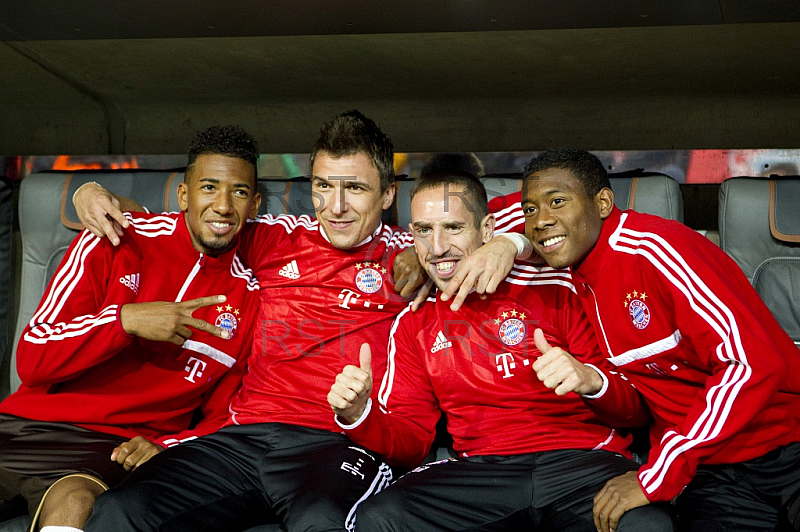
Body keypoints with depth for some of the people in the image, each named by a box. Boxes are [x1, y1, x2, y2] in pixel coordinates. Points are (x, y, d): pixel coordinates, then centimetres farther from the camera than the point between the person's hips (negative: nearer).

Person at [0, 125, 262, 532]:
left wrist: (164, 449, -8)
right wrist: (126, 319, -16)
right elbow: (33, 360, -2)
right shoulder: (116, 241, 1)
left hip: (125, 449, -1)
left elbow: (221, 419, 12)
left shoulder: (249, 299, 6)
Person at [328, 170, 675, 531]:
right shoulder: (414, 325, 17)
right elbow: (411, 439, 15)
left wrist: (591, 380, -16)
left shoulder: (553, 289, 6)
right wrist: (358, 415, -6)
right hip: (482, 471, 3)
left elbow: (636, 410, 6)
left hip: (583, 461, -2)